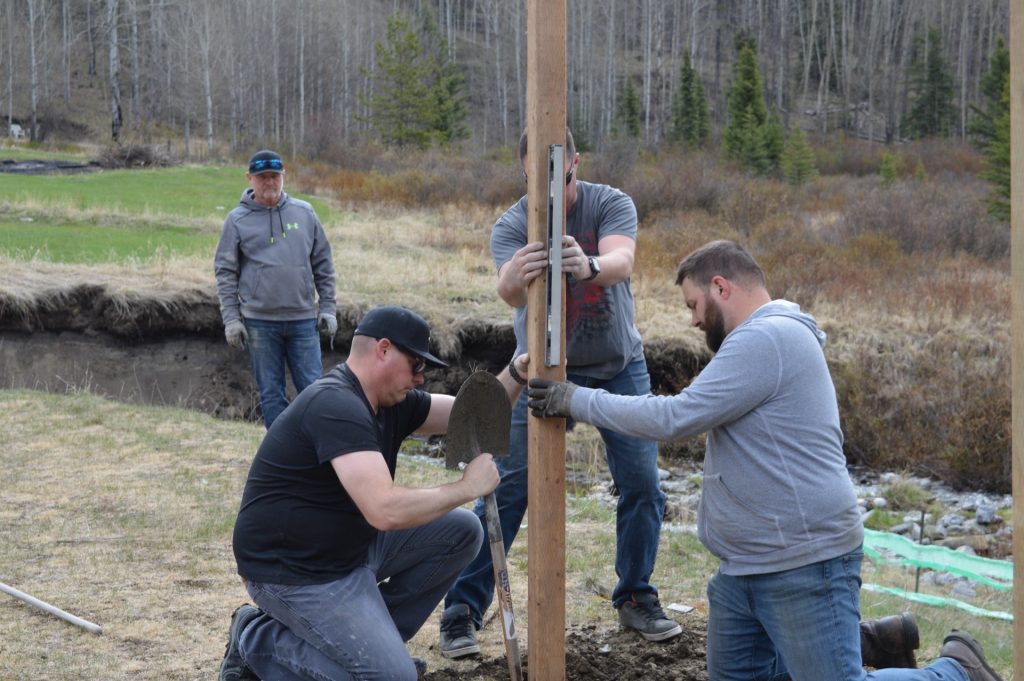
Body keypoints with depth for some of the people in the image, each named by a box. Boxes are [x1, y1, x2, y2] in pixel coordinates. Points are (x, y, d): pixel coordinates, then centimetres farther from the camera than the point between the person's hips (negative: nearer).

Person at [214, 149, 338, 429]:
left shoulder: (304, 213, 7)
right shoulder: (237, 220, 2)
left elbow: (323, 265, 10)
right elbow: (225, 272, 2)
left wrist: (328, 309, 4)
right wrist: (231, 319, -5)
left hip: (303, 319, 1)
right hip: (259, 322, -1)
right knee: (271, 393, 5)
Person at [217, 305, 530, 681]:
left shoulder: (390, 400, 4)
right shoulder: (336, 406, -26)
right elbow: (386, 510, -35)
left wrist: (515, 373, -10)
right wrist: (467, 487, -23)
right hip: (296, 571, -10)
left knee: (460, 531, 4)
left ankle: (376, 636, 11)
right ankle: (257, 642, -1)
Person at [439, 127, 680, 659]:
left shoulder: (612, 205, -16)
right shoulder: (512, 225, -16)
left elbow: (621, 262, -37)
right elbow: (510, 294, -35)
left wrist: (588, 266, -61)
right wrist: (517, 276, -61)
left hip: (619, 365, 1)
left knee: (642, 484, -1)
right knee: (507, 489, -8)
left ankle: (636, 600, 18)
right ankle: (462, 611, -1)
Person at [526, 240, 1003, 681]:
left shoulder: (767, 338, -18)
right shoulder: (764, 339, 17)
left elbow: (676, 418, -20)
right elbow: (696, 421, 20)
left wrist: (578, 401, -12)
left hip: (804, 569, -11)